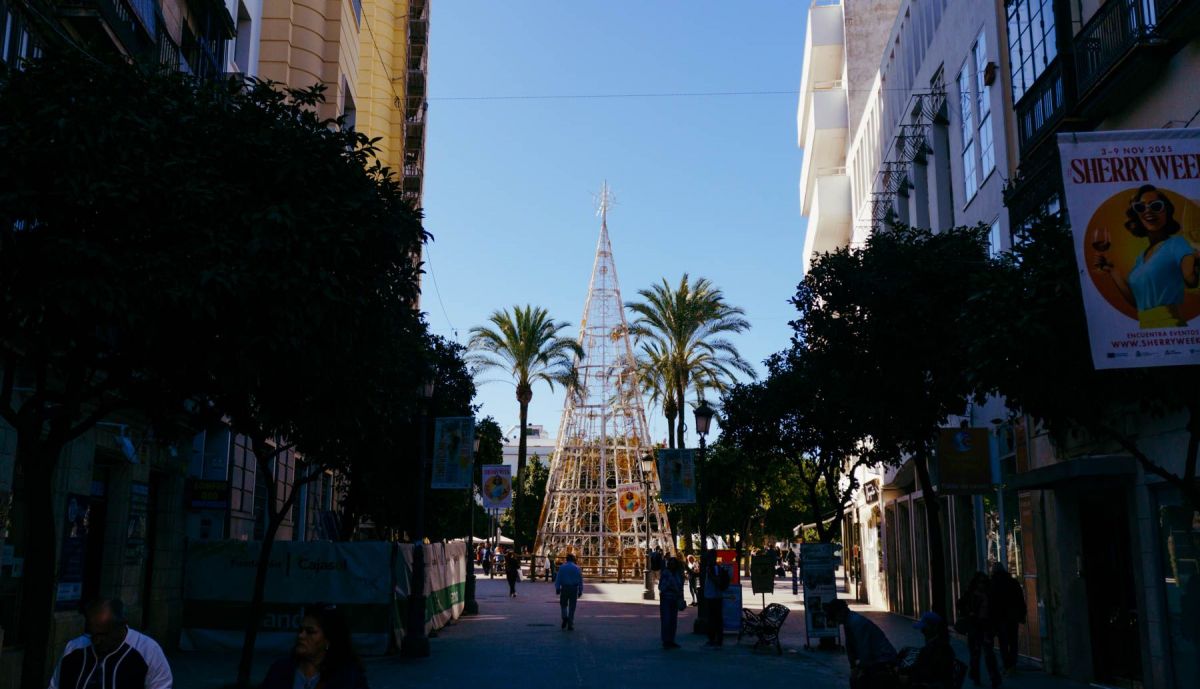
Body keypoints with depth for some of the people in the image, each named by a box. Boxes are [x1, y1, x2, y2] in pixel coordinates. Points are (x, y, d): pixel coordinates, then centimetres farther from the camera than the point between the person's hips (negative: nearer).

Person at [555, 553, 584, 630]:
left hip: (564, 588, 0)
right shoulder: (577, 568, 1)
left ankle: (565, 617, -8)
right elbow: (580, 580, 1)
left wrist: (557, 589, -3)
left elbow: (558, 579, -4)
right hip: (574, 589, 0)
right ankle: (570, 625, 3)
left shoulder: (562, 567, 0)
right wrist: (580, 591, 5)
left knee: (563, 605, 17)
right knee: (572, 607, 6)